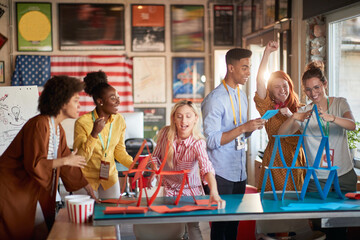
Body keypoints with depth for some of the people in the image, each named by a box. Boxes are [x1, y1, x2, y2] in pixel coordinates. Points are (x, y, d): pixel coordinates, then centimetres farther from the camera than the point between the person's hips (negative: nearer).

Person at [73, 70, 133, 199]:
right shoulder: (82, 122, -18)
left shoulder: (119, 120, -4)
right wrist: (94, 133, -30)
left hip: (110, 177, 4)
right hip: (86, 178, -4)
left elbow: (119, 151, 7)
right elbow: (81, 158, -19)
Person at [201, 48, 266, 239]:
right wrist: (243, 127, -21)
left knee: (235, 220, 10)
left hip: (240, 171, 7)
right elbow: (212, 141, -18)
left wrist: (252, 127, 0)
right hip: (222, 173, -7)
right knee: (220, 222, -1)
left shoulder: (242, 96, 14)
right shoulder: (215, 99, -12)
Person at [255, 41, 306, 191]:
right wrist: (267, 52, -15)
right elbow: (260, 80, -11)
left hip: (295, 159, 3)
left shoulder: (297, 108, 11)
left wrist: (291, 116, -11)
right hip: (274, 160, -2)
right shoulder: (268, 108, 2)